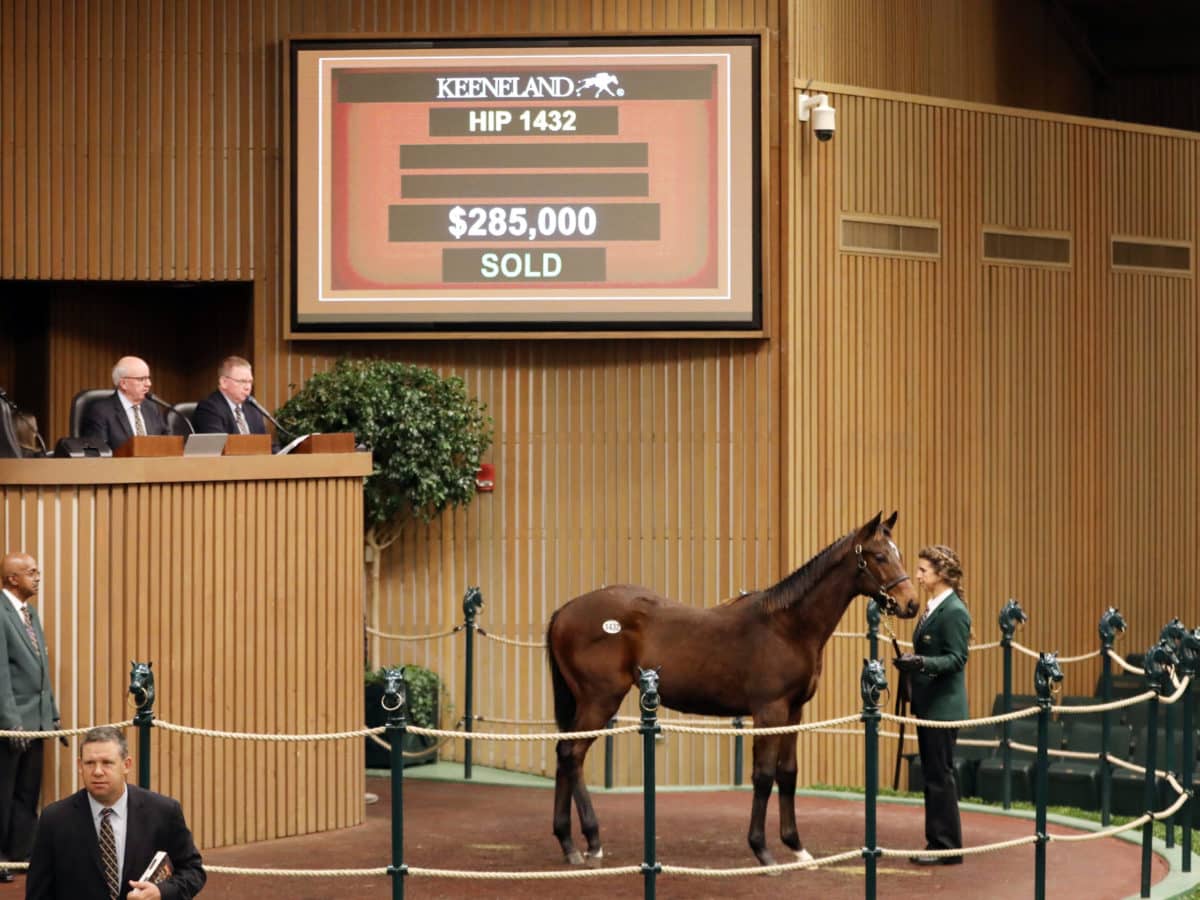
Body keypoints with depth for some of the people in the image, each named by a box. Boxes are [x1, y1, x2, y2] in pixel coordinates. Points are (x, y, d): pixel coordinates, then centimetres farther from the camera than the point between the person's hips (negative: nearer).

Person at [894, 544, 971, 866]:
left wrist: (921, 662, -31)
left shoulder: (954, 612, -15)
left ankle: (947, 846, 2)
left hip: (943, 706, -10)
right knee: (932, 775, 13)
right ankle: (937, 842, 19)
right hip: (928, 705, 10)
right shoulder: (932, 609, 13)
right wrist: (911, 662, 9)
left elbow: (956, 659, -20)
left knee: (940, 776, -4)